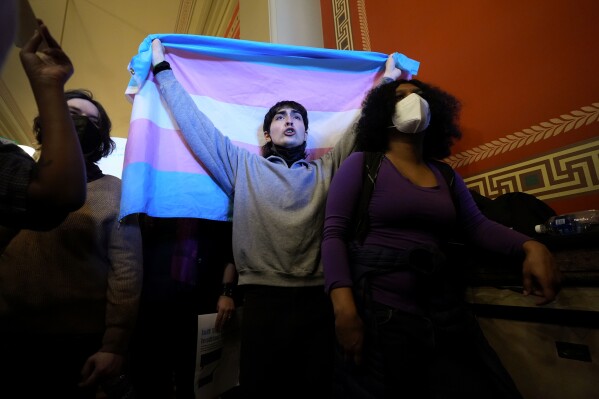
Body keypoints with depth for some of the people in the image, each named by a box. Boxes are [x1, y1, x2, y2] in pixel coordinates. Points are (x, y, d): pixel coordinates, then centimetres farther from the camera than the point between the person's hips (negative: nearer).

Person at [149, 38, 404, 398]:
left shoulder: (327, 168, 12)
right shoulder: (244, 166, 9)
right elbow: (194, 121, 11)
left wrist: (388, 79, 23)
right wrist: (162, 68, 17)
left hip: (318, 299, 1)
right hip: (263, 298, 0)